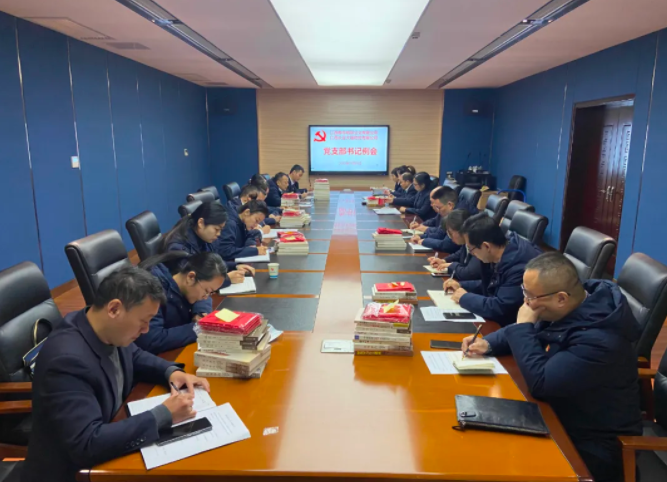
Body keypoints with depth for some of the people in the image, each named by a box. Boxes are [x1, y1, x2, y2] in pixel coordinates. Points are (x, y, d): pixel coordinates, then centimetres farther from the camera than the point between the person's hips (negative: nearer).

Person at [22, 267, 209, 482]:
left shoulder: (110, 331, -8)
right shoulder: (67, 359, -31)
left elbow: (135, 357, 13)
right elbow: (87, 445, -33)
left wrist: (171, 371, -5)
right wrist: (164, 415, -29)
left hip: (111, 436, 7)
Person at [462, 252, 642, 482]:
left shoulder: (599, 338, -32)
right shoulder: (565, 308, -6)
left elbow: (540, 383, -31)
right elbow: (531, 335, 11)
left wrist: (522, 325, -23)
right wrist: (488, 344, -5)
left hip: (591, 445, -8)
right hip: (562, 416, 8)